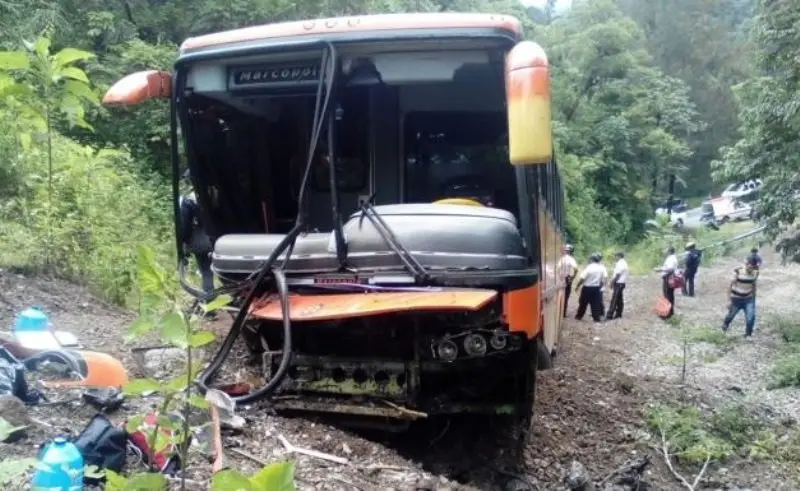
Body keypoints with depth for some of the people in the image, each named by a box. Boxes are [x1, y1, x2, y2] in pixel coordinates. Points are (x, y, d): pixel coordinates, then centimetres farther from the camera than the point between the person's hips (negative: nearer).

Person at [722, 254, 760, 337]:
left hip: (748, 299, 2)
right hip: (736, 299, -2)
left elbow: (753, 286, 5)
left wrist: (753, 299, 12)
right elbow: (731, 286, -14)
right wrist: (730, 301, -14)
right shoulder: (738, 272, -21)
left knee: (751, 317, -13)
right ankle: (725, 325, 50)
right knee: (731, 315, 17)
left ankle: (748, 335, 8)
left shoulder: (755, 273, -9)